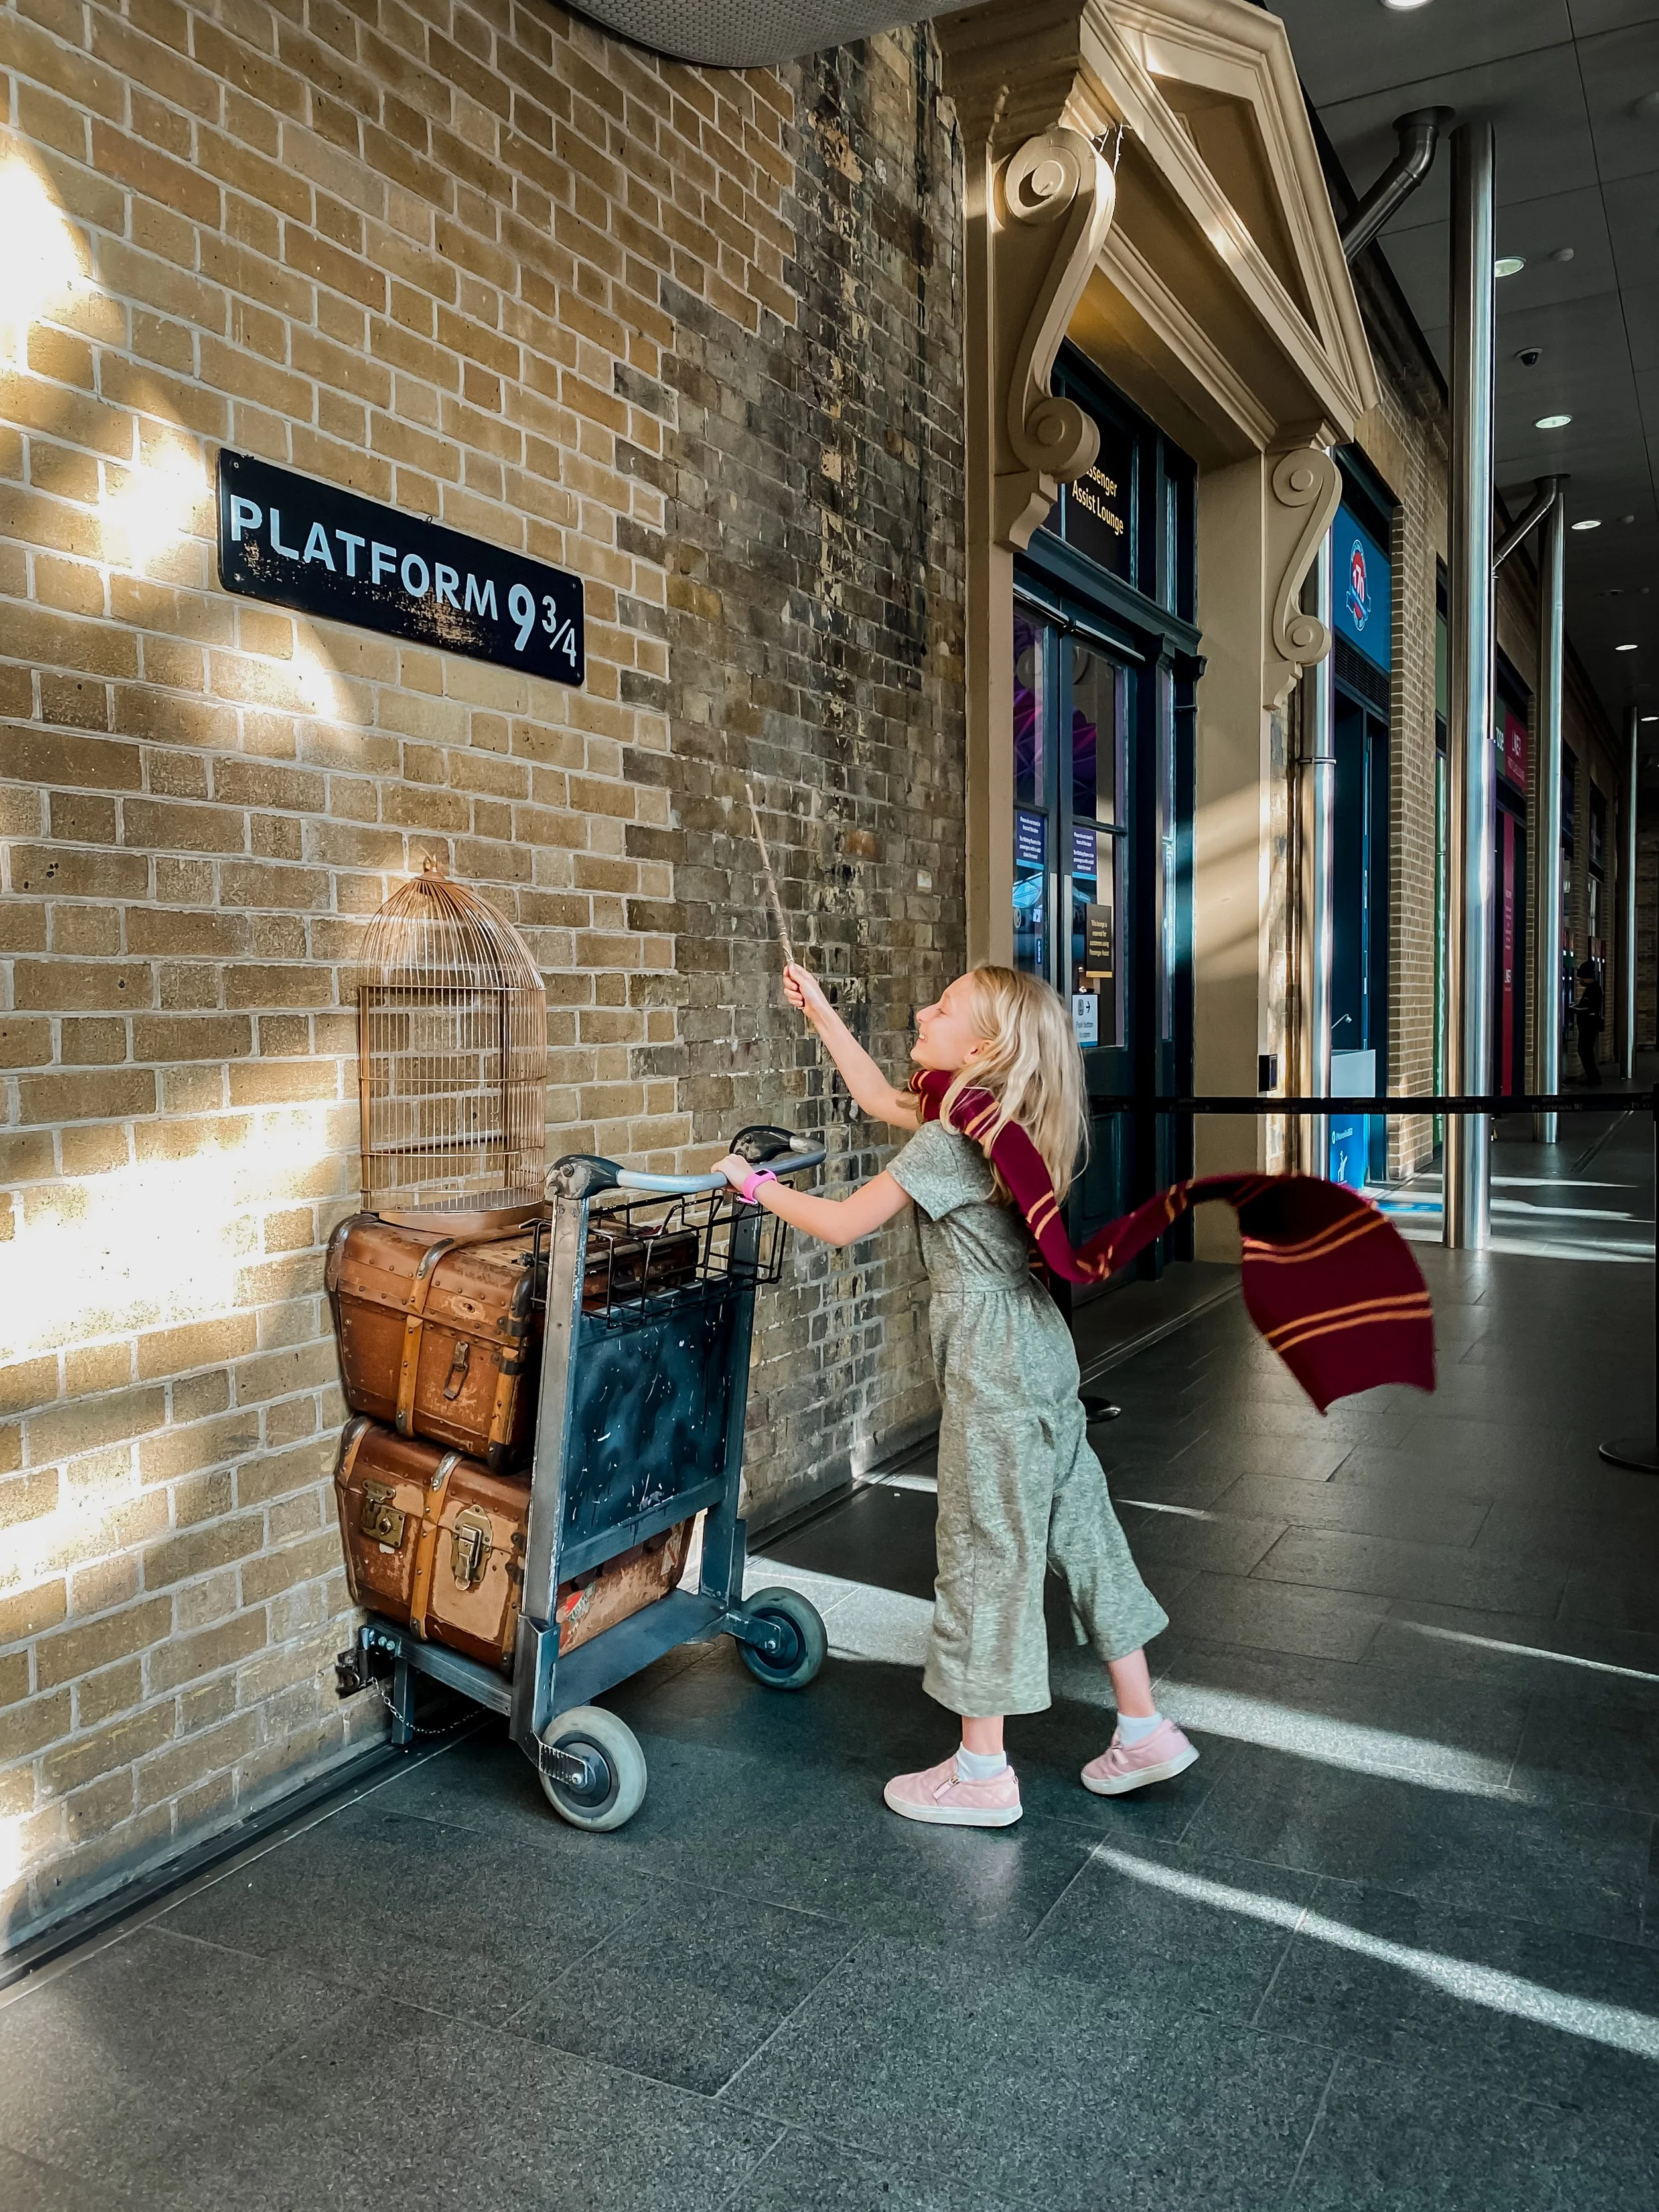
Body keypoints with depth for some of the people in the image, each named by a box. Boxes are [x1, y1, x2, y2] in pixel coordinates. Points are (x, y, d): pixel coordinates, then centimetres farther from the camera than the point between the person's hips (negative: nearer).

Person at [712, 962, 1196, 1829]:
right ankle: (1143, 1729, 25)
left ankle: (982, 1772, 14)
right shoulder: (988, 1118, 10)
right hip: (1036, 1344, 10)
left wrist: (754, 1183, -2)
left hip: (991, 1361, -10)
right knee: (1077, 1527, 15)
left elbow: (842, 1224, -16)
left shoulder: (949, 1141, -18)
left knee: (984, 1548, 1)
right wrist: (819, 1011, 24)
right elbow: (879, 1099, 24)